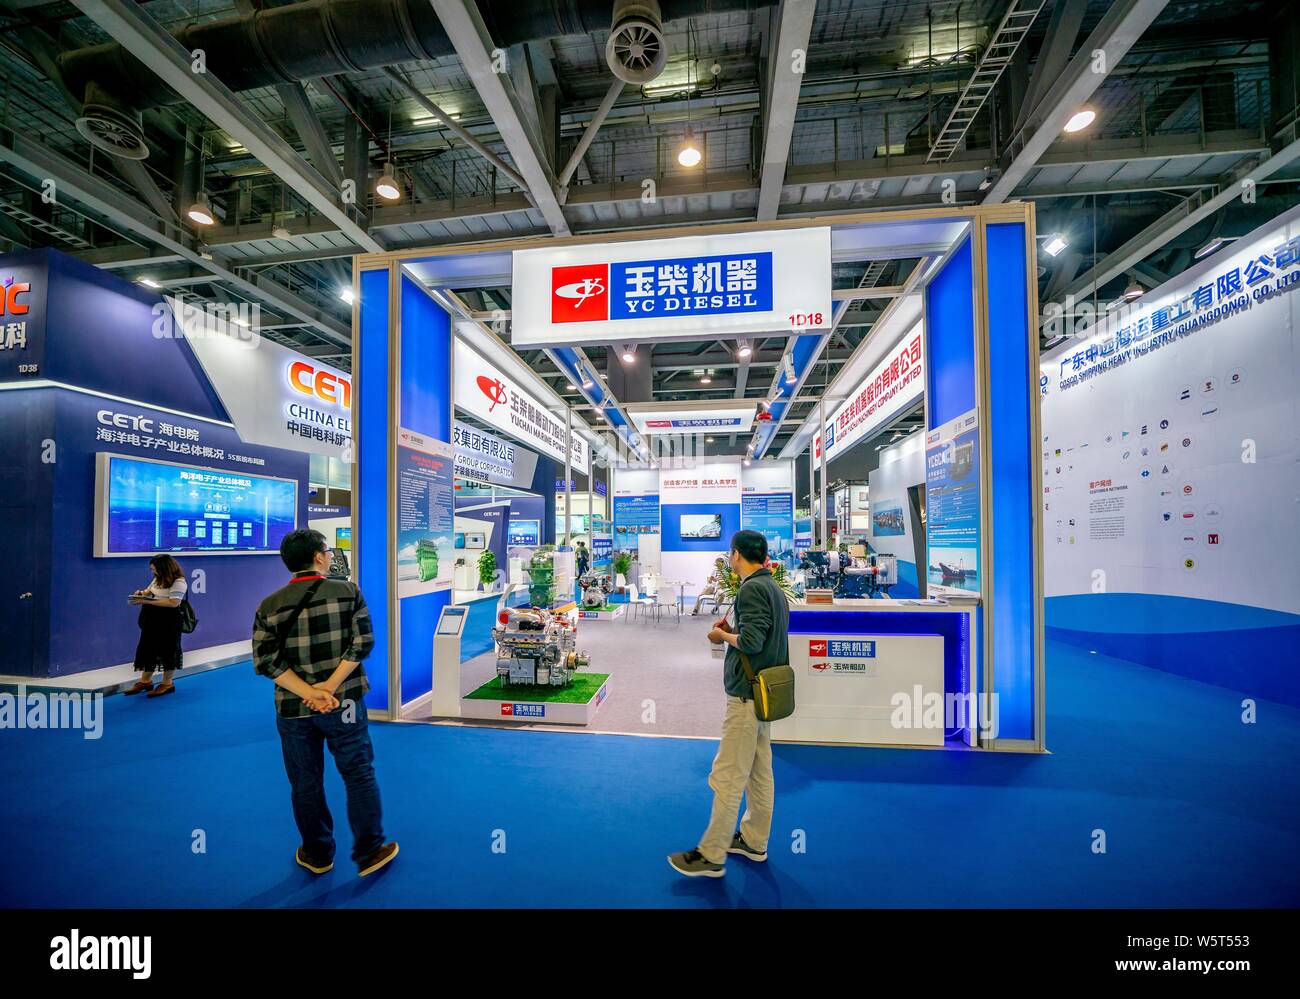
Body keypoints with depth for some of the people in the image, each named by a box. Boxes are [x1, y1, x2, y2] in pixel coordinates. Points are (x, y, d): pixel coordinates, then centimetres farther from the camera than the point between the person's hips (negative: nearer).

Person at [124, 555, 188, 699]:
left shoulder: (179, 582, -19)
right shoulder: (158, 579, 8)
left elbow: (173, 603, -27)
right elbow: (149, 591, 22)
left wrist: (148, 602, -28)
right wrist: (142, 593, -1)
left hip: (168, 622, -9)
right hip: (152, 620, 9)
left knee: (167, 650, 4)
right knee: (147, 648, 15)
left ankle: (167, 684, 17)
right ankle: (145, 681, 29)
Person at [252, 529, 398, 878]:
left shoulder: (269, 606, -2)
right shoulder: (348, 591, -8)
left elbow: (266, 660, -9)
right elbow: (363, 642, -16)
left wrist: (308, 692, -13)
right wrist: (330, 686, -14)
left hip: (293, 708, 2)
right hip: (343, 703, -2)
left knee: (305, 784, 18)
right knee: (359, 775, 12)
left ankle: (318, 855, 34)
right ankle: (369, 852, 22)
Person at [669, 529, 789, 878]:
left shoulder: (752, 588, -17)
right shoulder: (774, 588, 12)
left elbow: (751, 642, -26)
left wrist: (722, 635, -9)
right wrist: (734, 628, 5)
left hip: (747, 695, -10)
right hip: (765, 692, 10)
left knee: (728, 777, -1)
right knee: (759, 771, 18)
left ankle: (711, 855, 9)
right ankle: (753, 841, 31)